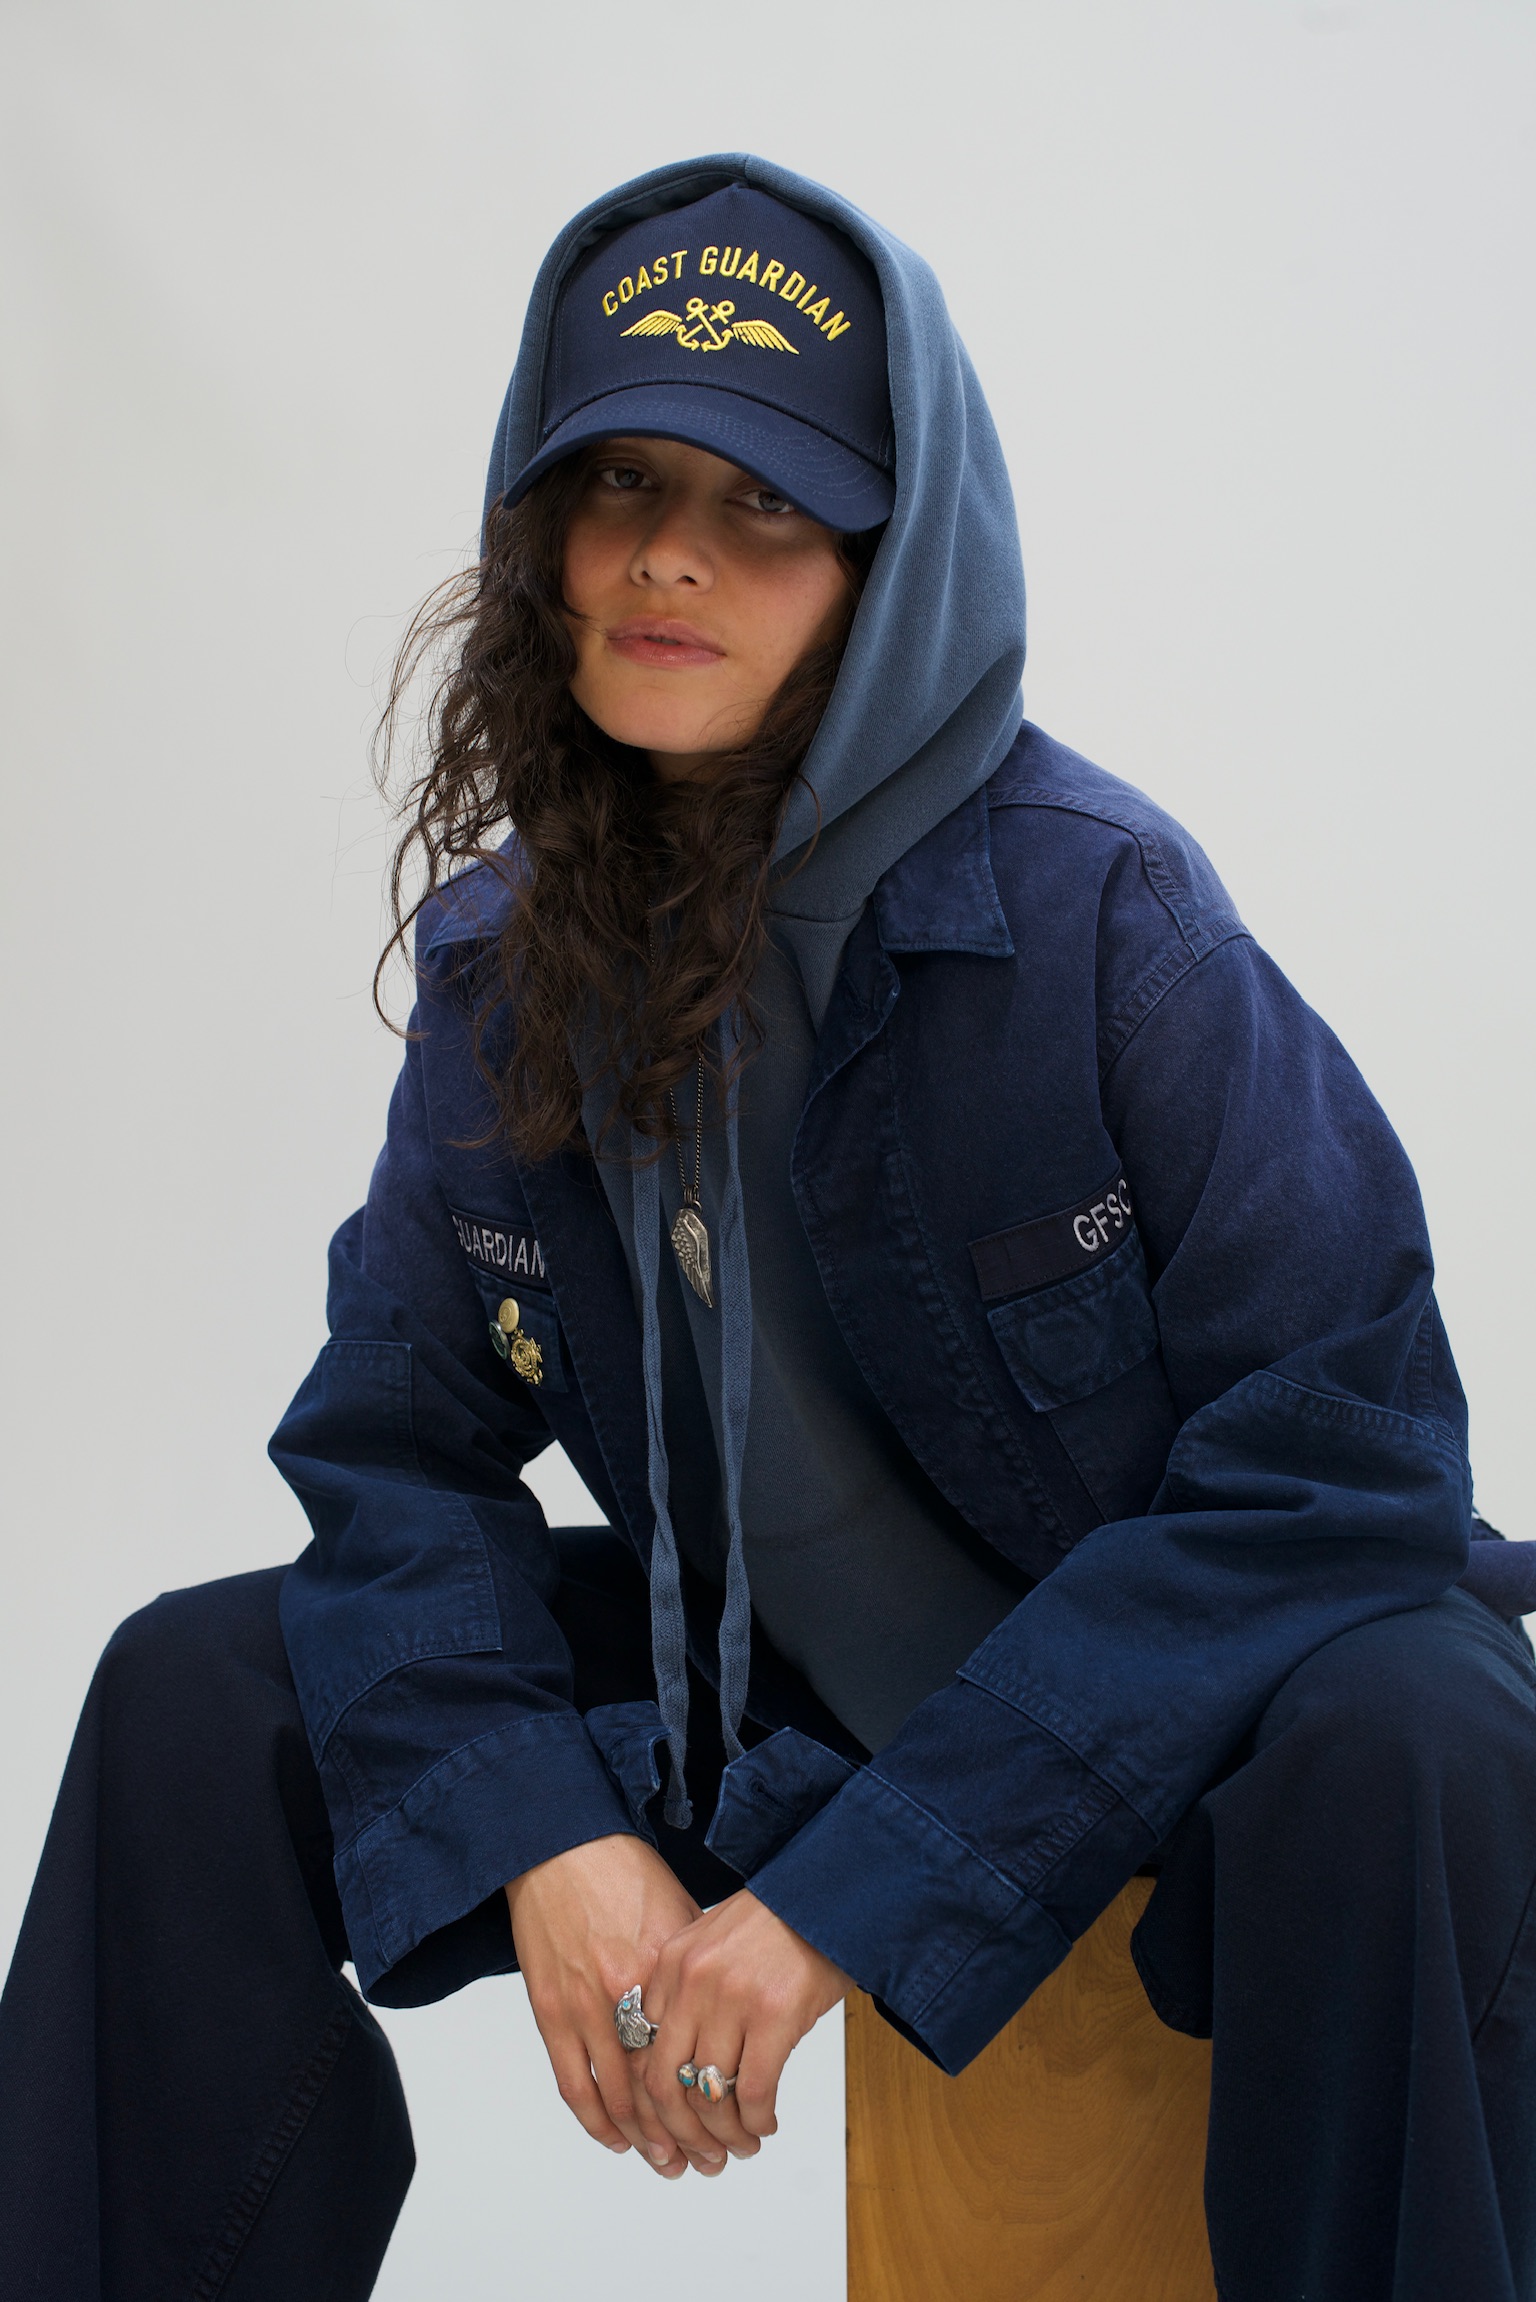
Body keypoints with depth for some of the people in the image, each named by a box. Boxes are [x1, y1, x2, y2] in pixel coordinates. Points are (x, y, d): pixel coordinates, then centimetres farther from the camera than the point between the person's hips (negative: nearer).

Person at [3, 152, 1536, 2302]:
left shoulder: (1100, 912, -20)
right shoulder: (516, 954, -5)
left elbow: (1334, 1457, -23)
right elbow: (398, 1444, 1)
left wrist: (855, 1895, -25)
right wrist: (539, 1835, -19)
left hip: (1172, 1709, -4)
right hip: (769, 1700, 5)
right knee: (196, 1696, -7)